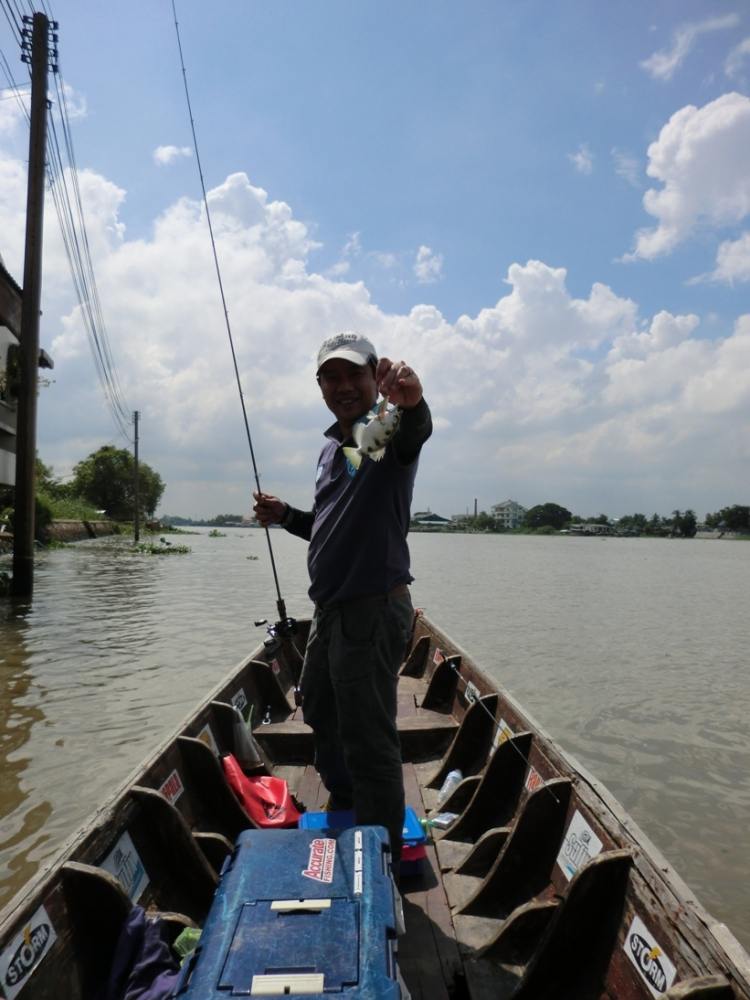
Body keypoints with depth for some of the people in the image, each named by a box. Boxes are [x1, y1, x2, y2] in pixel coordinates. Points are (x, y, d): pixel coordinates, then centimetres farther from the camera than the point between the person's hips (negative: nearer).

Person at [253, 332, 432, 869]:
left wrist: (412, 402, -60)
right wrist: (285, 515, 8)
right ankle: (343, 815, 50)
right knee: (321, 714, 26)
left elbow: (416, 431, -38)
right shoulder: (331, 449, 15)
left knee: (370, 743, 0)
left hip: (373, 611, -10)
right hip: (331, 608, 10)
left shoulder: (386, 434, -12)